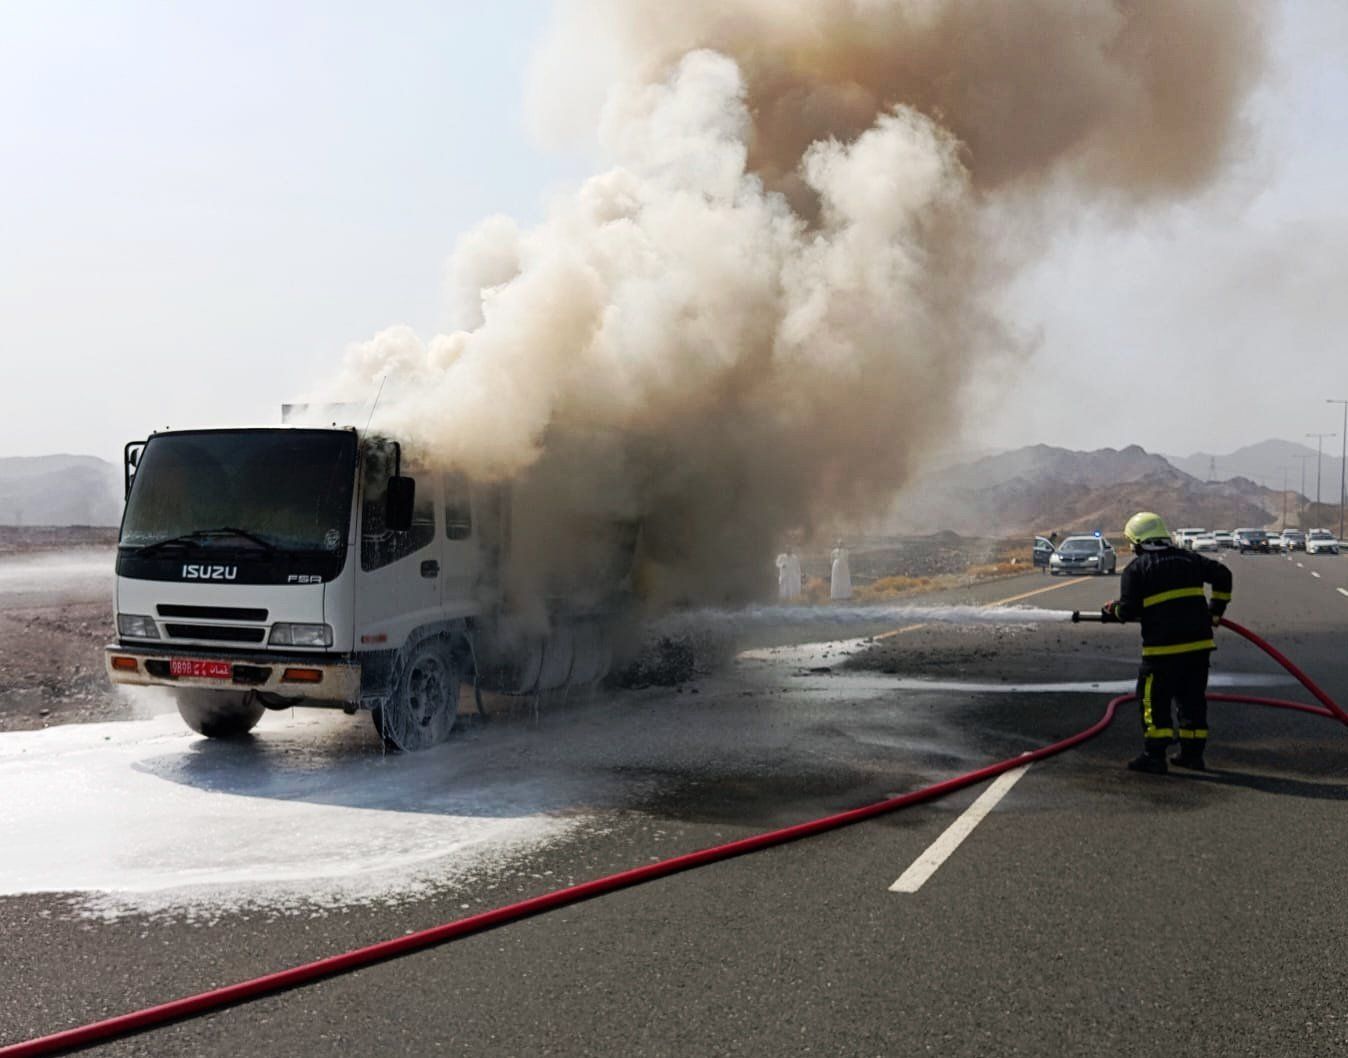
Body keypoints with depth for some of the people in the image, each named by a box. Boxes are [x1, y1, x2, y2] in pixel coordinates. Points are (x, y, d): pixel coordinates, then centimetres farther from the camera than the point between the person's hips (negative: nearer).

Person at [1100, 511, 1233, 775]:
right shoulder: (1188, 559, 12)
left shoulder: (1136, 569, -4)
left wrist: (1111, 611, 13)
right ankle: (1192, 753, 21)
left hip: (1163, 646, -5)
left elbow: (1128, 610, -8)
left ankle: (1155, 755, 1)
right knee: (1193, 698, 15)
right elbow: (1223, 576, 15)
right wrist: (1215, 610, 24)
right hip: (1199, 643, 6)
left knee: (1153, 699, 3)